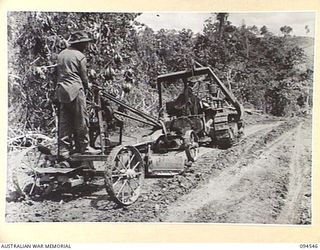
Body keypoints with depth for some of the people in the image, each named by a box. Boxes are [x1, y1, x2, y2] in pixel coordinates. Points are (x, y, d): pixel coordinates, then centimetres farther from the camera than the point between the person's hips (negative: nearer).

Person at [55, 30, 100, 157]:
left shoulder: (61, 54, 16)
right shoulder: (80, 56, -4)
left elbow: (60, 73, 16)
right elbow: (84, 76, -1)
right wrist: (87, 87, 17)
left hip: (61, 90, 7)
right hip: (75, 90, -7)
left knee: (64, 120, 8)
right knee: (81, 119, 2)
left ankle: (64, 149, 9)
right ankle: (83, 147, 7)